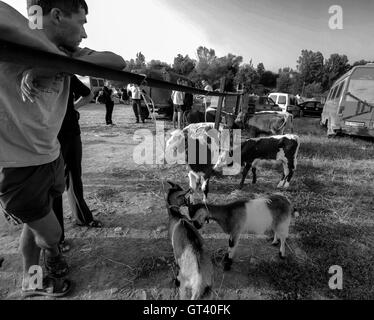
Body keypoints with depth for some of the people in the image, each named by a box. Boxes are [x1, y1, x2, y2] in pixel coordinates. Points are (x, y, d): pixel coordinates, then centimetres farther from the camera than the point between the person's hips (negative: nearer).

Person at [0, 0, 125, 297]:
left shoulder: (67, 52, 2)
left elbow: (118, 62, -8)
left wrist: (60, 61, -21)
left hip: (50, 157, 7)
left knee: (36, 222, 24)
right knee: (51, 233, 11)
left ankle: (30, 280, 50)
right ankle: (54, 258, 47)